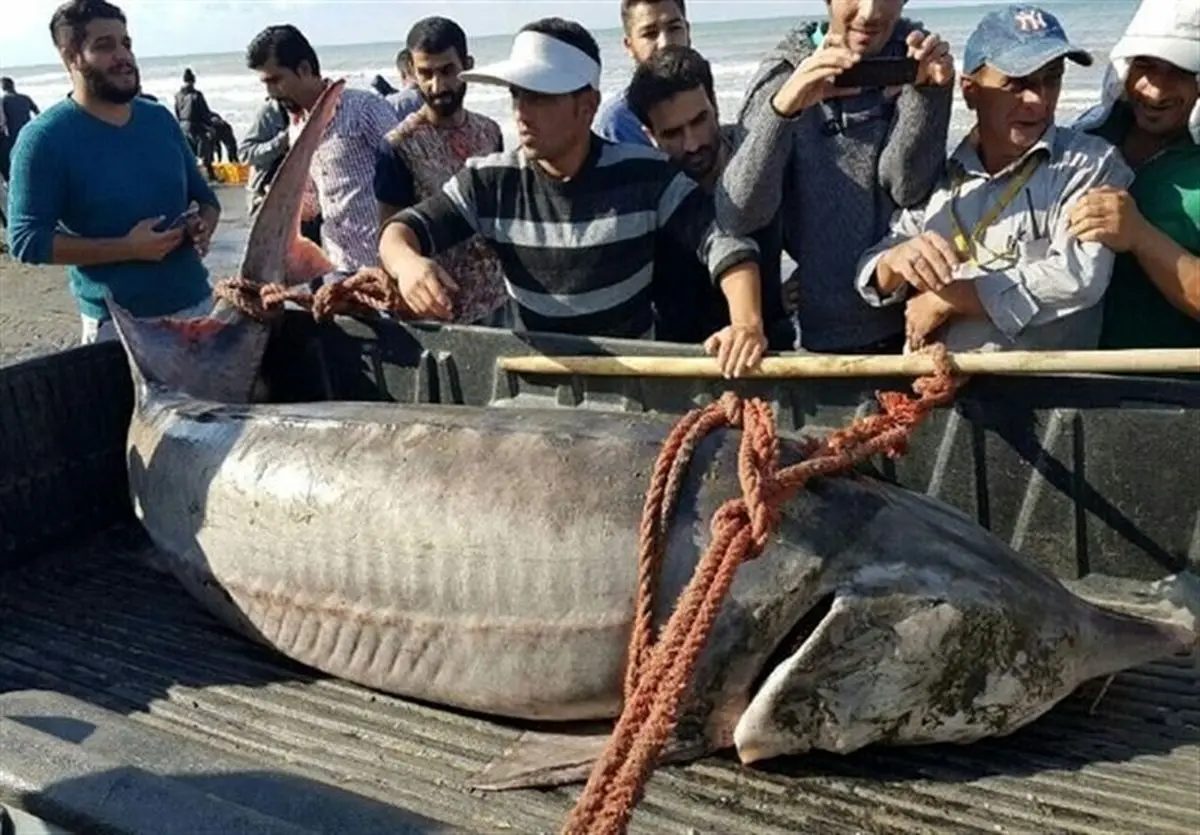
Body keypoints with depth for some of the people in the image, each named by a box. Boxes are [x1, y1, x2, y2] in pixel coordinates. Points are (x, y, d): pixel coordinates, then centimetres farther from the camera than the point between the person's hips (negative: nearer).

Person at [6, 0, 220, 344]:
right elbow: (27, 241, -12)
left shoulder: (160, 118, 7)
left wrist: (204, 225, -7)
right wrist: (127, 248, -20)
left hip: (197, 303, 5)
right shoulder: (44, 138, -9)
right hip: (117, 322, -5)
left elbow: (203, 195, 16)